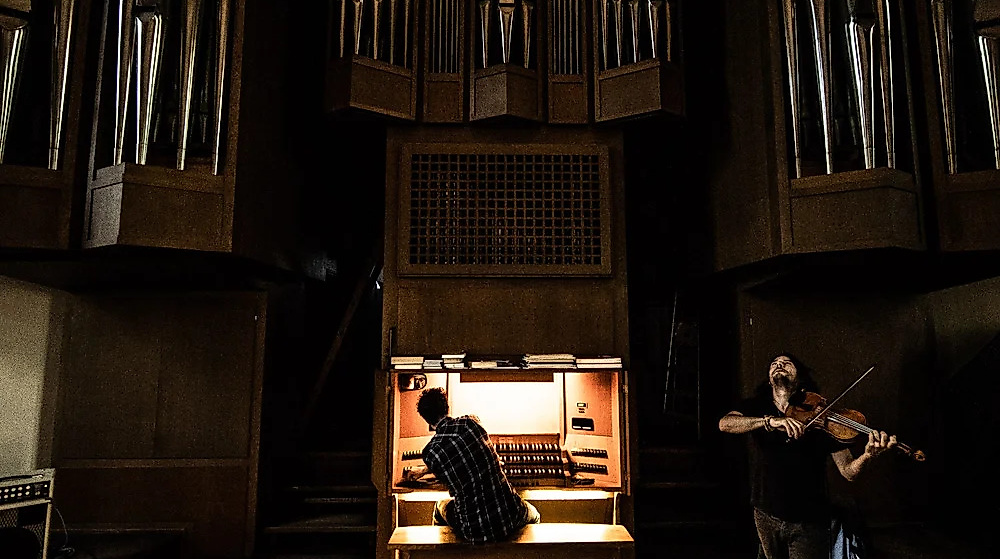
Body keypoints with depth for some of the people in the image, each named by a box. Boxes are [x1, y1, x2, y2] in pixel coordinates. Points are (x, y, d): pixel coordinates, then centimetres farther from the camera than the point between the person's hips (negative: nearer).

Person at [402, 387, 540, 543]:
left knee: (440, 506, 34)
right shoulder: (470, 422, 2)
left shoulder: (430, 453, -9)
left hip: (473, 531, -1)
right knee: (533, 515, 38)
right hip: (511, 518, 1)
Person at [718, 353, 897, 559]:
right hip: (765, 515, 3)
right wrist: (770, 421, -37)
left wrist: (868, 454, -33)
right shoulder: (756, 407, -3)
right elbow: (724, 424, -23)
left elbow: (848, 472, -12)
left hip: (808, 521, -2)